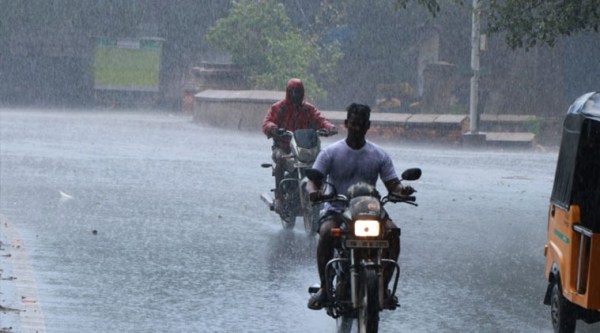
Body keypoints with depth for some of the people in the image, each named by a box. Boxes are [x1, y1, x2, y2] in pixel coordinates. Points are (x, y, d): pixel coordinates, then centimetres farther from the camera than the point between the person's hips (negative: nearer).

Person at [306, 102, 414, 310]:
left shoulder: (379, 155, 9)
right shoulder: (331, 153, 3)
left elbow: (392, 184, 4)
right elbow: (314, 179, -4)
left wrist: (401, 190, -21)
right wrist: (313, 191, -29)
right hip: (336, 210, -1)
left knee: (392, 231, -28)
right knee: (326, 232, -35)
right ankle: (324, 288, -23)